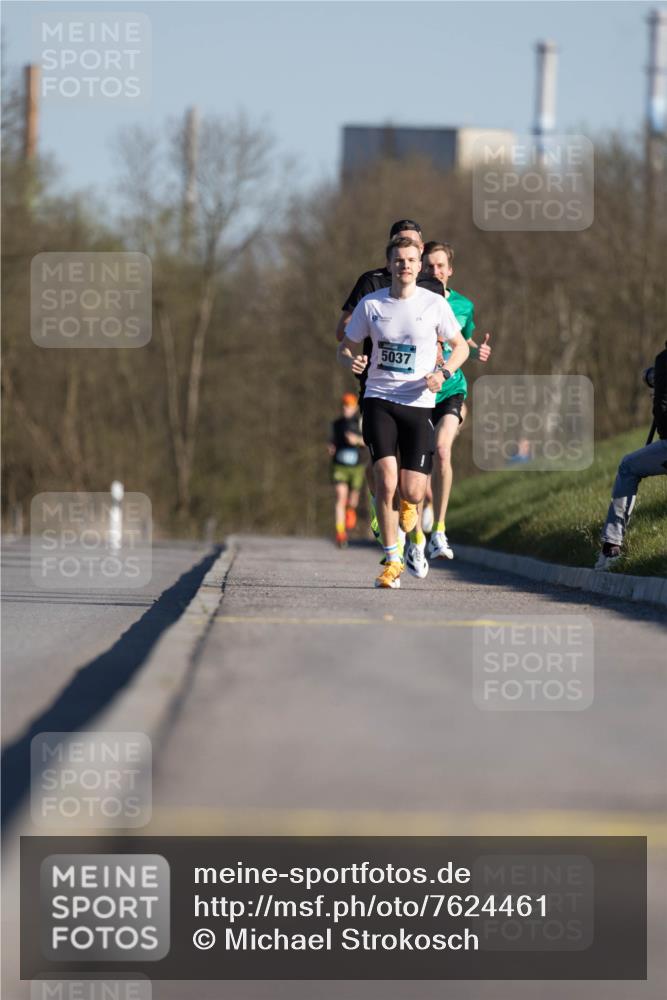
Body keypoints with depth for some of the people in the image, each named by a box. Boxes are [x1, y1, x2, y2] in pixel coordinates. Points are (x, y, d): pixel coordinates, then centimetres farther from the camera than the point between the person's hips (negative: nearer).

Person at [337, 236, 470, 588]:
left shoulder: (435, 304, -1)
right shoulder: (370, 304, 1)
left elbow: (460, 345, 10)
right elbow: (346, 347, 11)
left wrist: (443, 372, -10)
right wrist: (352, 361, -13)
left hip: (419, 404, 0)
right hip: (379, 399, 0)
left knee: (412, 492, -6)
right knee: (386, 480, -17)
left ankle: (408, 505, 35)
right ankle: (392, 561, -5)